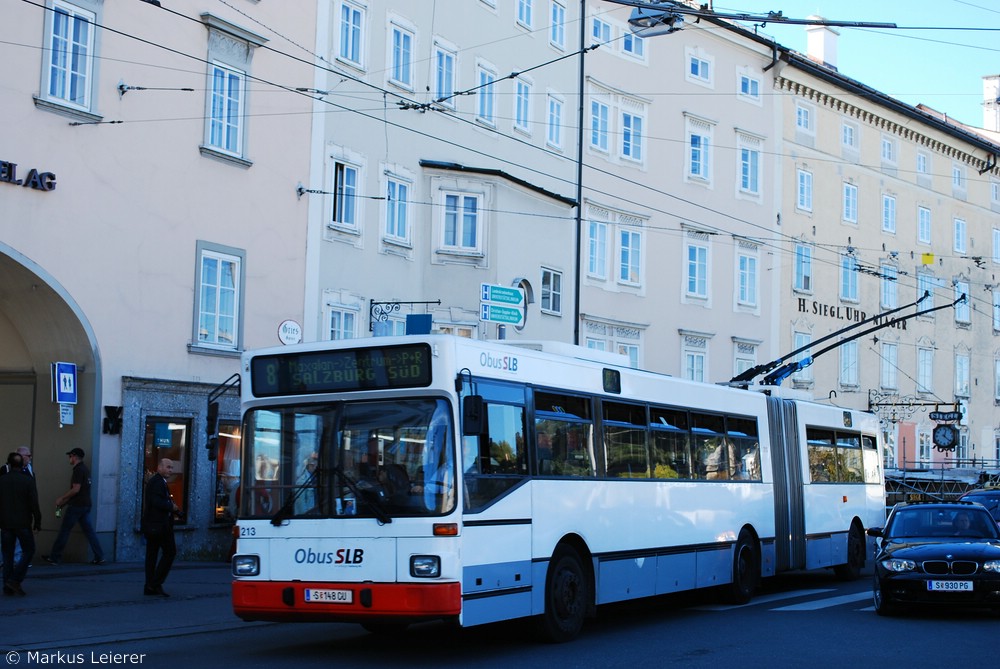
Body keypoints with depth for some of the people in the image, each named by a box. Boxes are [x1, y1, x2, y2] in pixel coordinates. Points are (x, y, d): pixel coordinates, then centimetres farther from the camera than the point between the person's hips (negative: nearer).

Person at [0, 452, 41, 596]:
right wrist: (37, 522, -1)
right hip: (23, 523, -3)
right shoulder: (28, 481, -8)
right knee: (28, 551, 8)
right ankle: (15, 580, -6)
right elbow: (34, 504, -9)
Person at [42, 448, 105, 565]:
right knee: (89, 530, 7)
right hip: (86, 506, 9)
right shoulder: (85, 470, 16)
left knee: (64, 531, 0)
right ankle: (99, 557, 2)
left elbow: (75, 489, -20)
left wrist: (61, 498, -9)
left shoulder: (78, 470, -13)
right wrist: (64, 502, 21)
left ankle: (54, 557, 5)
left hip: (76, 506, -9)